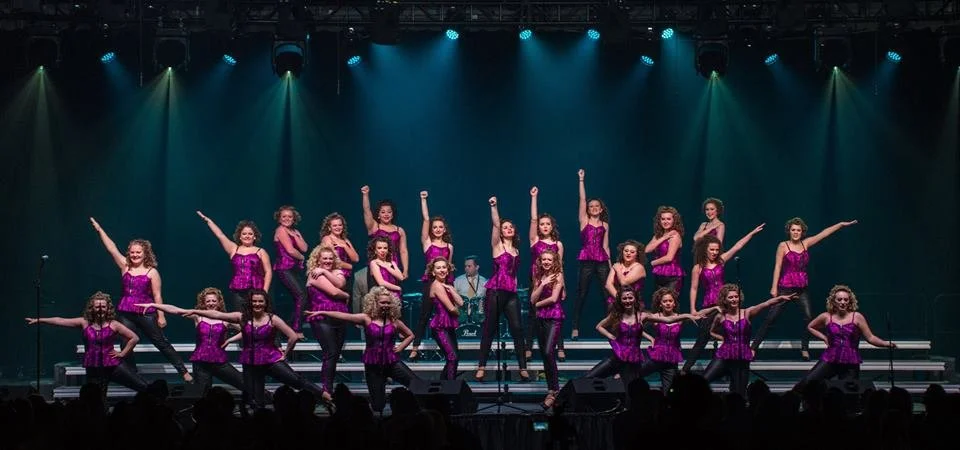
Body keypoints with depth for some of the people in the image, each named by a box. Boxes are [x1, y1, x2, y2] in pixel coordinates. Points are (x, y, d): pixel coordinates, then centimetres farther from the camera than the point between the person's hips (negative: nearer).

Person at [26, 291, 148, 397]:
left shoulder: (113, 325, -2)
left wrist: (122, 353, -1)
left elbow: (134, 338, 3)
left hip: (113, 366, -1)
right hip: (93, 369, 1)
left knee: (144, 387, -5)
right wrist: (38, 320, -1)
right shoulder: (85, 323, 2)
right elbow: (60, 321, 1)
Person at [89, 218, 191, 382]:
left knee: (162, 343, -1)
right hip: (125, 313, 4)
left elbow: (157, 296, -4)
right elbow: (112, 249, 4)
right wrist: (99, 230, 1)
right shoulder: (125, 266, 6)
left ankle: (184, 372, 3)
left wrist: (161, 316, -6)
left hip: (146, 313, -4)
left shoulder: (152, 272, -3)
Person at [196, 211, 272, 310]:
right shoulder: (234, 249, 13)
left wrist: (264, 292, -8)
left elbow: (268, 272, 2)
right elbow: (220, 235, 12)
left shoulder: (260, 252, 7)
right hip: (238, 293, 3)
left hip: (255, 292, -3)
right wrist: (207, 220, 10)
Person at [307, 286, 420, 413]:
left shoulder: (394, 321, 3)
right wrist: (322, 313, -20)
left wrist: (400, 347, 3)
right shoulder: (367, 319, -3)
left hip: (391, 362, 1)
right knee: (378, 406, 1)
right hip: (373, 364, -1)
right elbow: (343, 316, -12)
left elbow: (410, 335, 19)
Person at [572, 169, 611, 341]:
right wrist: (581, 180, -4)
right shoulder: (584, 221, 6)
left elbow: (605, 246, 15)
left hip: (602, 261, 2)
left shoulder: (605, 225, 13)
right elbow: (582, 199, 0)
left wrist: (610, 264, 11)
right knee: (581, 294, -3)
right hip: (586, 260, -2)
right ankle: (575, 328, -3)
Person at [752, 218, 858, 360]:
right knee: (771, 317, -6)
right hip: (785, 287, -4)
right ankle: (754, 347, -4)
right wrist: (774, 287, -11)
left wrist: (841, 224, 12)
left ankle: (804, 349, 4)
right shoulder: (783, 246, -3)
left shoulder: (805, 243, 9)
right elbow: (778, 266, -6)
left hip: (802, 288, 4)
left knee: (808, 316, -8)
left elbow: (824, 233, 12)